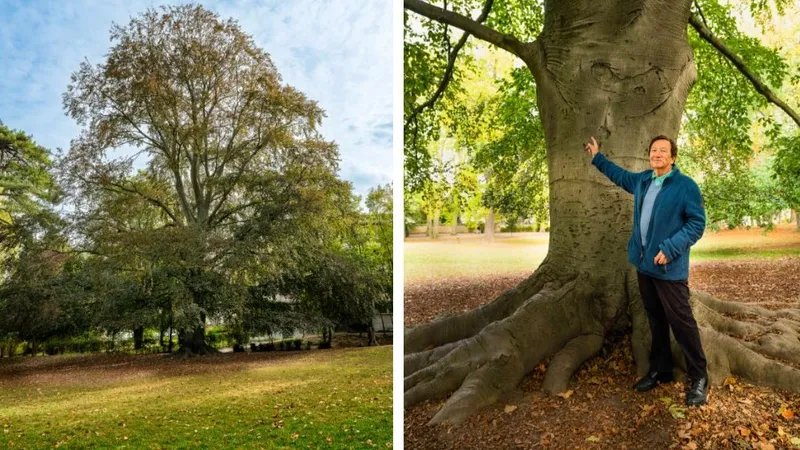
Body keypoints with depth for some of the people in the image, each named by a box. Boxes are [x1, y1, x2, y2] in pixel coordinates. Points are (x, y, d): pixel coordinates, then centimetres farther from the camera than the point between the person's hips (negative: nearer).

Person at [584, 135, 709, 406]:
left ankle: (698, 377, 10)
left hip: (669, 267, -7)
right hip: (645, 263, 7)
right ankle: (660, 370, 26)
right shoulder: (642, 180, 10)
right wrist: (597, 157, 32)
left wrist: (670, 248, -22)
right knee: (655, 320, 15)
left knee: (681, 321, -4)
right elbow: (619, 175, 31)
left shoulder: (686, 185, -11)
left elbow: (697, 223, -13)